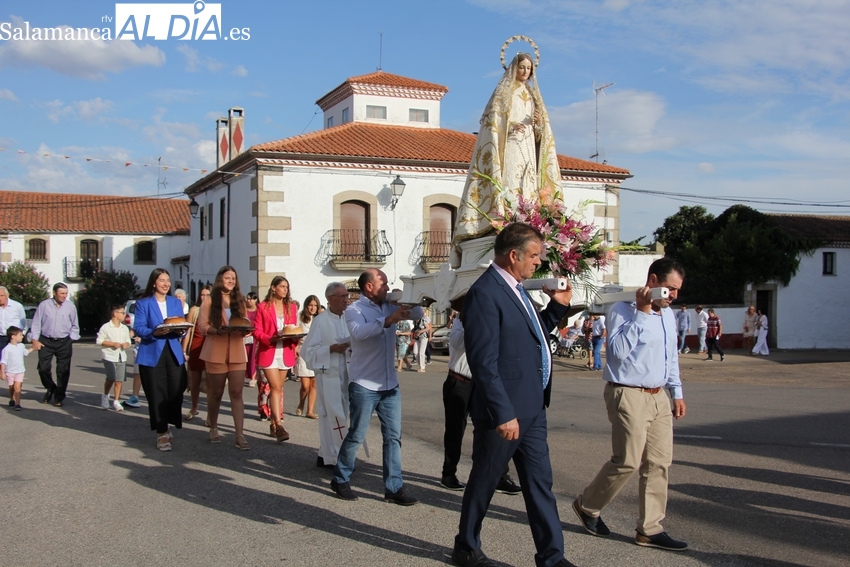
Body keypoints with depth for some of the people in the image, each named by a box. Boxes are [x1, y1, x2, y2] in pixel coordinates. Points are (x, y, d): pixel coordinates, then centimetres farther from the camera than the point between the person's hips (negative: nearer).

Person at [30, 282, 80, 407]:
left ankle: (59, 397, 15)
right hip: (46, 341, 0)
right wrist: (35, 340, -3)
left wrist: (72, 339, 3)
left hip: (64, 342, 0)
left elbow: (74, 326, 9)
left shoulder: (70, 306, -1)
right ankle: (51, 388, 29)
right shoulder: (44, 305, -5)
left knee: (63, 371, 2)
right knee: (43, 368, 1)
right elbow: (36, 324, 1)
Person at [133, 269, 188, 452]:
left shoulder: (176, 302, 15)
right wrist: (154, 332, -24)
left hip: (174, 353, 3)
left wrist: (180, 330, -13)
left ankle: (168, 425, 20)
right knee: (157, 395, -1)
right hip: (152, 354, -3)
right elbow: (138, 328, -7)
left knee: (176, 392, -2)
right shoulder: (143, 303, 2)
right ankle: (161, 432, 11)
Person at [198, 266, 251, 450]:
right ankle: (213, 429, 26)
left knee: (236, 393, -5)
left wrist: (245, 329, -10)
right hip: (216, 352, -2)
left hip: (237, 353, 2)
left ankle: (240, 436, -8)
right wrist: (218, 330, -24)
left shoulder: (240, 301, 14)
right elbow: (202, 326, -6)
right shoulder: (210, 301, 2)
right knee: (216, 393, 8)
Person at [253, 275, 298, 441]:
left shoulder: (291, 307, 9)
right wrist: (271, 339, -21)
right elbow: (257, 332, -5)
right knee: (276, 388, -12)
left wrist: (295, 337, -8)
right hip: (268, 352, -4)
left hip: (285, 352, 4)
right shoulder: (263, 307, -3)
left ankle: (273, 423, 19)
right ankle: (279, 426, -16)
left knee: (277, 389, 10)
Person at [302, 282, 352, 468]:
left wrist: (354, 348, -5)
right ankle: (337, 458, 2)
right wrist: (331, 349, -20)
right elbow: (308, 350, -10)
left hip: (346, 374, 6)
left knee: (336, 416, 13)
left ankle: (326, 455, 24)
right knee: (335, 417, -5)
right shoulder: (320, 321, -9)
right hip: (328, 374, -6)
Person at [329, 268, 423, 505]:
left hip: (390, 385, 6)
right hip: (364, 385, -6)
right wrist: (387, 321, -38)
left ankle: (394, 487, 9)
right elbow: (359, 332, -29)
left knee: (393, 436, 4)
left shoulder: (389, 307, 10)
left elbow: (419, 314, 12)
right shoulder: (355, 310, -8)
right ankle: (340, 480, 19)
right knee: (357, 435, 2)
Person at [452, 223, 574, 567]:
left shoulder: (515, 289, 11)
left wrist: (557, 307, 10)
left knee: (540, 482, 11)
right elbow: (484, 362, -23)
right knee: (484, 482, 9)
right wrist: (503, 413, -24)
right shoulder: (485, 293, -19)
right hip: (504, 411, -9)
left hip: (531, 408, 9)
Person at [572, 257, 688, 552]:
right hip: (630, 396, -8)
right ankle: (587, 505, 17)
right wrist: (641, 313, -24)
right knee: (628, 461, -6)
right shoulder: (623, 310, -12)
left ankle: (650, 529, 15)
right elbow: (618, 350, -26)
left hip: (659, 396, 8)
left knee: (659, 462, 6)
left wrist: (677, 392, 20)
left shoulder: (668, 314, 14)